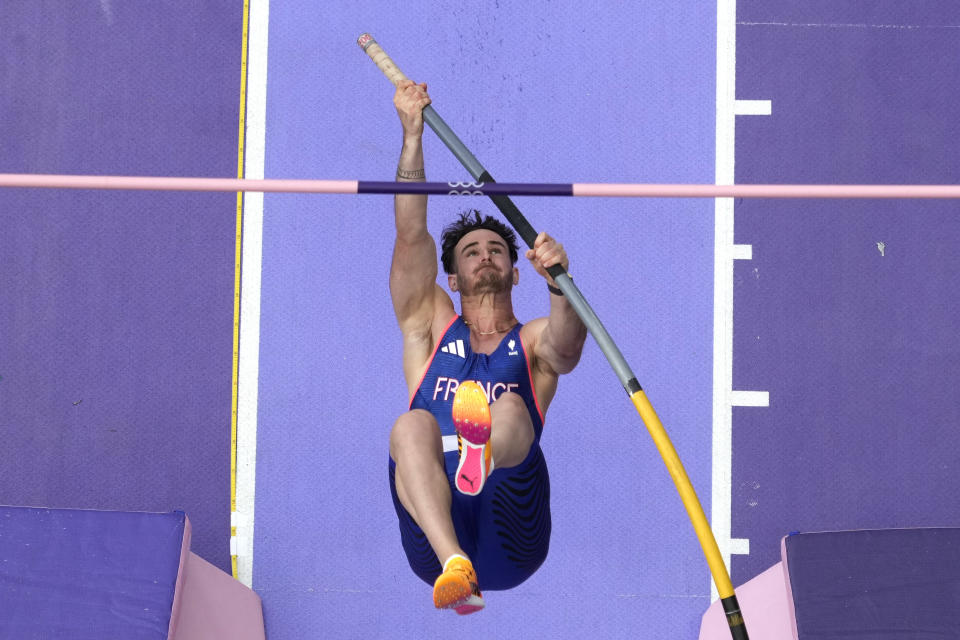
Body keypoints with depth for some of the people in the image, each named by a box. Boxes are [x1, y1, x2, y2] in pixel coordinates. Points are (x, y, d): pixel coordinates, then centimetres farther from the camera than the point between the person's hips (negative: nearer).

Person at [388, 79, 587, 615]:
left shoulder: (534, 342, 20)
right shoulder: (431, 328, 25)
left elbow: (566, 346, -6)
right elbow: (411, 234, 13)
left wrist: (558, 284, -28)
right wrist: (413, 131, 6)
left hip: (510, 546, -1)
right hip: (431, 544, 1)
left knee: (512, 408, -26)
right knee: (412, 426, -27)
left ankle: (492, 437, -67)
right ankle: (453, 569, -53)